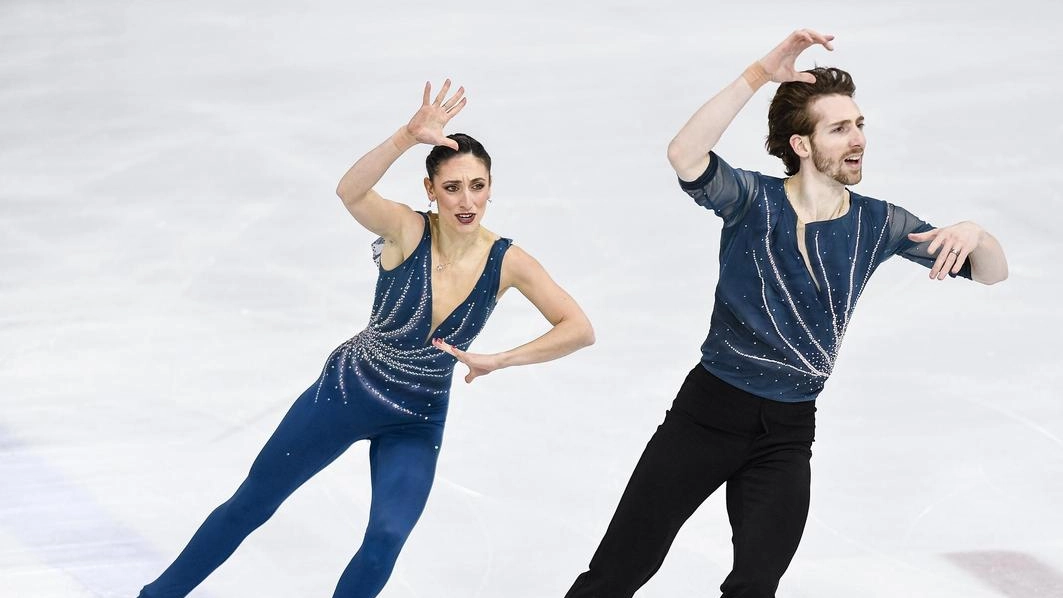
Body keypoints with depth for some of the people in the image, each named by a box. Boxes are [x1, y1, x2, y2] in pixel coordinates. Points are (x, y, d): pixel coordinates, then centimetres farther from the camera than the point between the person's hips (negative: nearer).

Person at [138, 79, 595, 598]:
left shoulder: (506, 262, -16)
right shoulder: (408, 230, -22)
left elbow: (580, 329, -19)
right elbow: (349, 192, -43)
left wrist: (499, 360, -27)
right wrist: (407, 137, -56)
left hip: (416, 425, 1)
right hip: (346, 393, -1)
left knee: (386, 540, -16)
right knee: (252, 504, 12)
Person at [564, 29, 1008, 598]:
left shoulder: (877, 224, 1)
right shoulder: (752, 201, -9)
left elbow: (992, 273, 3)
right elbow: (684, 156, -30)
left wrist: (973, 234, -21)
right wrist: (759, 74, -34)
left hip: (787, 432, 3)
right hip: (708, 412, -3)